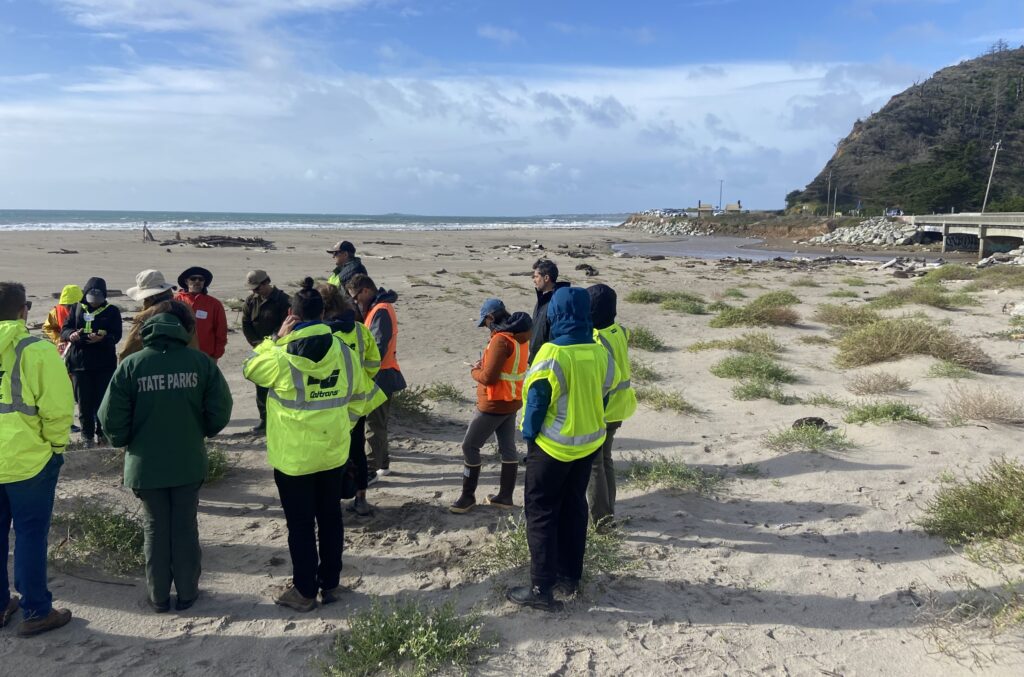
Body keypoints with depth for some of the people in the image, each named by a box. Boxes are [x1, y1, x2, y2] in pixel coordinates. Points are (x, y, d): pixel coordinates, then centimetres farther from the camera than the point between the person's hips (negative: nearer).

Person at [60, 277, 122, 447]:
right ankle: (87, 434, 16)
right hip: (80, 362, 2)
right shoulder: (77, 309, 9)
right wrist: (71, 335, -20)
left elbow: (116, 335, -7)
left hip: (105, 364, -2)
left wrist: (102, 338, -28)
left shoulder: (111, 311, 3)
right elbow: (64, 330, 4)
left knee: (103, 400, 2)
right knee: (84, 401, 5)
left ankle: (102, 432, 16)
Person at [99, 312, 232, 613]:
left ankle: (158, 595, 23)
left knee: (155, 529, 14)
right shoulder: (200, 362, -10)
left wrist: (124, 442, 11)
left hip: (146, 464, 0)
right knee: (186, 528, 13)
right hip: (189, 462, 0)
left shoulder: (131, 365, -10)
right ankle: (187, 592, 22)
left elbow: (111, 416, -9)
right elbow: (220, 410, -9)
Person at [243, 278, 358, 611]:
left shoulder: (282, 357, -18)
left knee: (301, 525, 8)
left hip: (293, 457, -4)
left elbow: (250, 368, 2)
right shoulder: (343, 351, -5)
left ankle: (304, 591, 20)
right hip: (333, 453, 4)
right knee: (330, 519, 16)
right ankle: (330, 584, 28)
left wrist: (276, 338, 2)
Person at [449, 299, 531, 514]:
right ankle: (505, 496, 21)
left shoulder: (501, 339, -22)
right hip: (511, 401, 9)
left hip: (494, 405, -9)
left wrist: (475, 371, -3)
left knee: (470, 446, 1)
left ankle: (468, 496, 8)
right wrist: (484, 365, 3)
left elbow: (488, 377, -23)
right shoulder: (518, 336, 6)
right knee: (507, 448, 13)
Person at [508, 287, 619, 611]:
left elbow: (537, 402, -18)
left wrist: (529, 436, -3)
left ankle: (541, 588, 7)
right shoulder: (601, 352, -3)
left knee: (541, 513, 4)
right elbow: (605, 392, 7)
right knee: (574, 508, 19)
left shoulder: (552, 354, -23)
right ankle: (570, 576, 30)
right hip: (588, 442, 7)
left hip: (553, 445, -6)